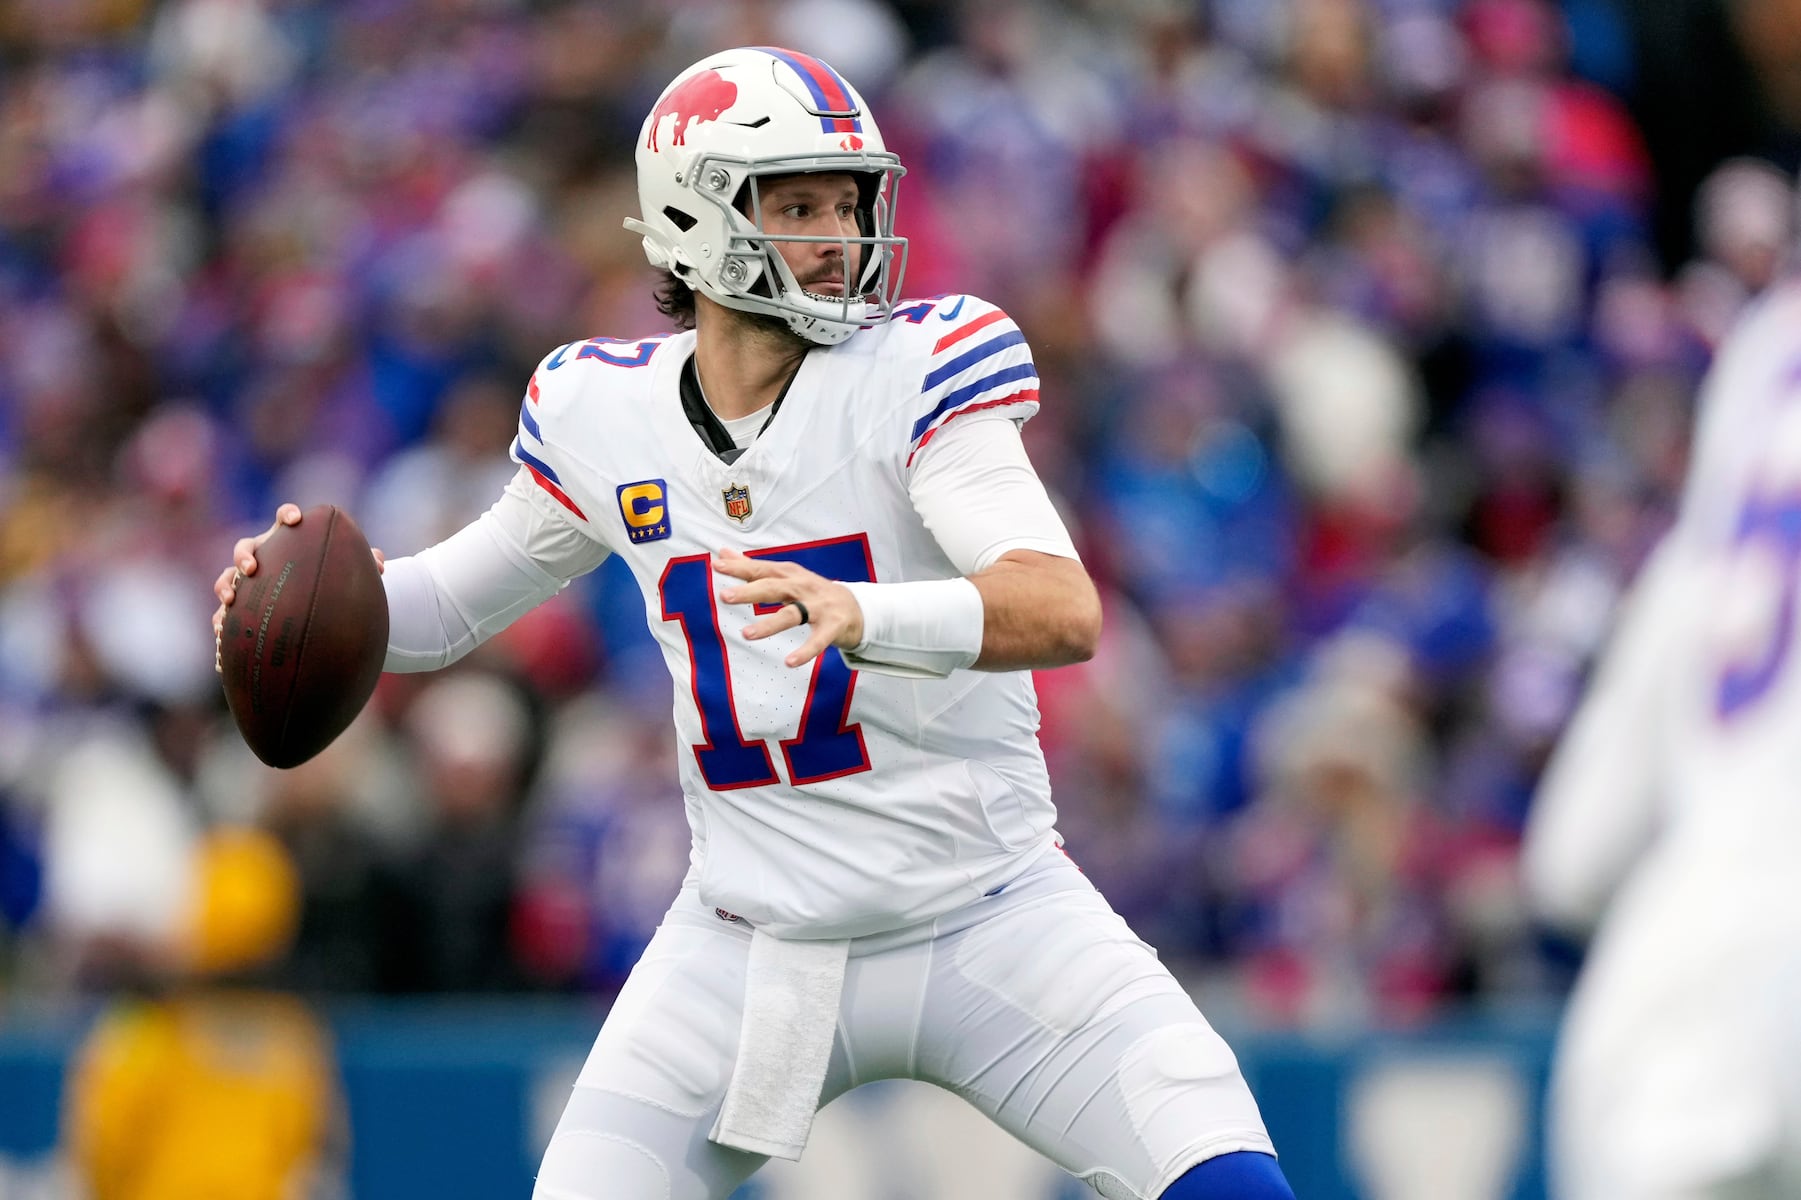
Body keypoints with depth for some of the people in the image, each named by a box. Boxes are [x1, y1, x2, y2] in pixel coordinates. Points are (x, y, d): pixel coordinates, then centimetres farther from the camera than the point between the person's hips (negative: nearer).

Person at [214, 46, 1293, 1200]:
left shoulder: (918, 366, -13)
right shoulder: (605, 413, 0)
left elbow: (1066, 614, -28)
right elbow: (452, 603, 17)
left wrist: (860, 617, -46)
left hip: (993, 924, -3)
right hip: (750, 950, 3)